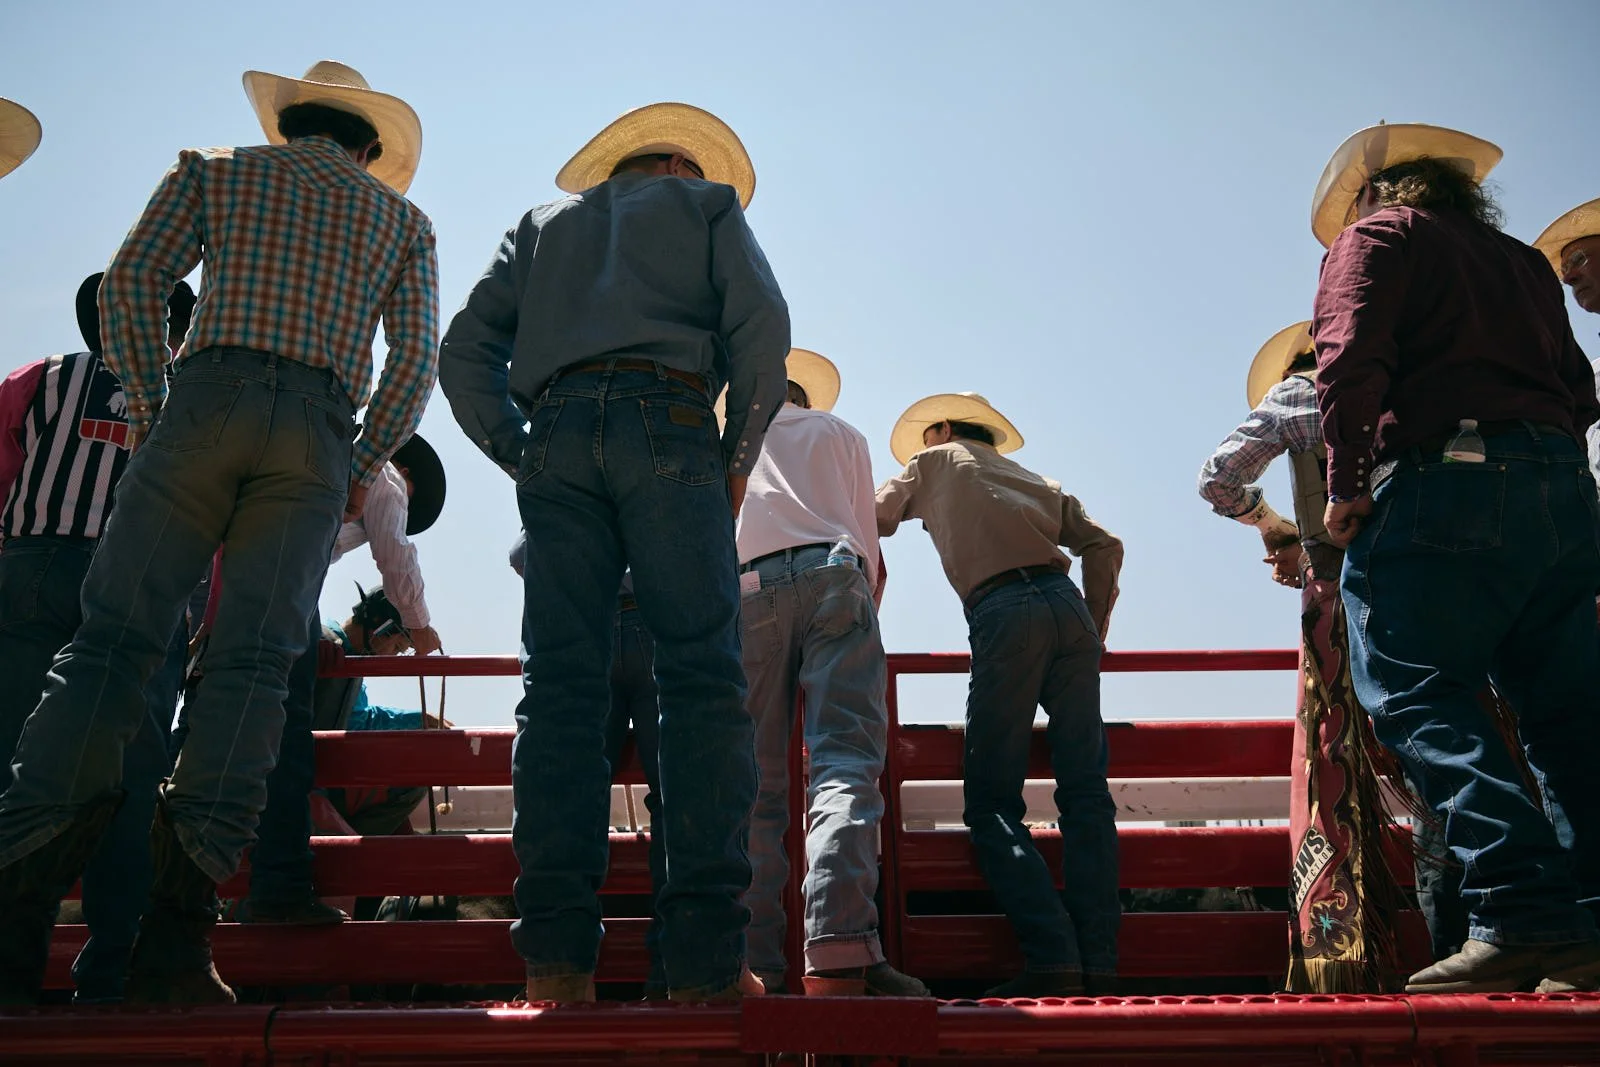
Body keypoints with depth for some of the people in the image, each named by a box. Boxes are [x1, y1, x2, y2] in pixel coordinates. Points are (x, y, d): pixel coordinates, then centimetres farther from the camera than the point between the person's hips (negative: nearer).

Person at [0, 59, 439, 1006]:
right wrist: (364, 468, 15)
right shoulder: (401, 218, 23)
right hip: (319, 429, 0)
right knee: (253, 660, -7)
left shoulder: (217, 172, 22)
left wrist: (148, 404, 13)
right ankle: (175, 942, -14)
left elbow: (131, 279, 8)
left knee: (116, 636, -2)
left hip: (208, 397, 0)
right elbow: (416, 360, 11)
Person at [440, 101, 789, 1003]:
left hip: (556, 434, 3)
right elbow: (761, 323, 4)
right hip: (665, 421, -3)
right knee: (703, 679, -9)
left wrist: (523, 458, 15)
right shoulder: (708, 201, 24)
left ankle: (558, 953, -13)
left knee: (562, 683, -4)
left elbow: (466, 352, 17)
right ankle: (707, 958, -17)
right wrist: (738, 458, 7)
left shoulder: (547, 221, 32)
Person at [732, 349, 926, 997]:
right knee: (844, 761, -15)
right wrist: (860, 617, 33)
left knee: (757, 786, -1)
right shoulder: (839, 431, 30)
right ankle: (839, 951, -33)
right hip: (832, 576, -1)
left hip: (746, 591, 1)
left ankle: (754, 963, -13)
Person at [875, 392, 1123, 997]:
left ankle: (1053, 960, -17)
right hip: (1067, 605, 5)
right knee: (1085, 792, 2)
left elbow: (868, 522, 26)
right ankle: (1098, 963, -6)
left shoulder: (934, 460, 25)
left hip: (1003, 612, -4)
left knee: (992, 800, -4)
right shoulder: (1036, 481, 32)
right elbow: (1103, 545, 19)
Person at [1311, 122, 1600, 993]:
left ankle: (1525, 918, -22)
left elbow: (1351, 358, -8)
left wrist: (1346, 485, -6)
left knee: (1413, 693, -11)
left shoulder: (1376, 235, 9)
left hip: (1445, 480, -7)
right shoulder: (1524, 262, 29)